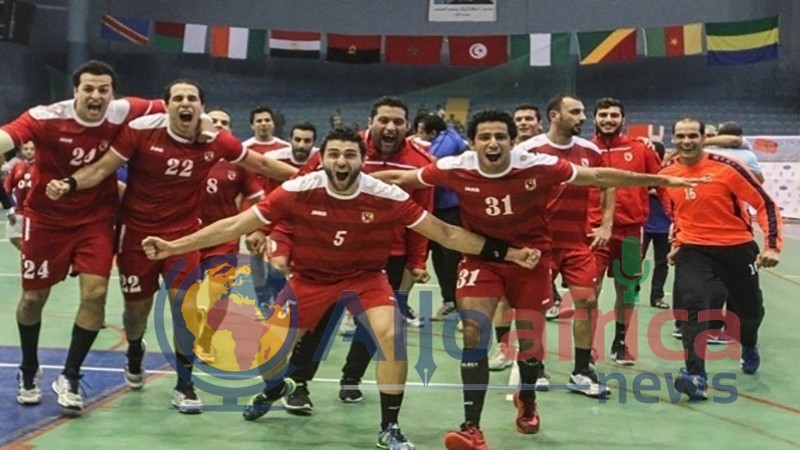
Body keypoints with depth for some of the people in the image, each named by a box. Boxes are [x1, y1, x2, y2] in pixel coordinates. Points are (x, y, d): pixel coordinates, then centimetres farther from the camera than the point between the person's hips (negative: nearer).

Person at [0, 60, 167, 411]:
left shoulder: (123, 114, -14)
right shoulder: (46, 118, -23)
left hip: (95, 219, 2)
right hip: (46, 218, -1)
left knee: (96, 292, -12)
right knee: (33, 297, 9)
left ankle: (70, 378, 8)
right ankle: (29, 372, 36)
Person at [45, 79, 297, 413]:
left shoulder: (216, 141, -10)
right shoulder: (141, 130, -16)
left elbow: (262, 164, 3)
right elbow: (103, 168, -11)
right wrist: (68, 184, -28)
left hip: (183, 233, 1)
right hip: (137, 231, -1)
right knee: (137, 305, 10)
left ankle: (184, 385, 5)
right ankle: (134, 355, 47)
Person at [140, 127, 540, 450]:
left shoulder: (387, 197, -21)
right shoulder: (297, 192, -21)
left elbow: (445, 232, -14)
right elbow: (235, 225, -15)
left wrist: (506, 252, -18)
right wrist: (173, 246, -18)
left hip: (366, 275, -1)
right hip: (311, 275, 1)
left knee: (390, 335, -25)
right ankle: (276, 387, 41)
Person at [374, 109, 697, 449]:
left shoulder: (538, 166, -21)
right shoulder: (454, 169, -18)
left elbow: (599, 177, -12)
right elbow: (401, 178, -4)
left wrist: (661, 180, -9)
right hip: (481, 255, 0)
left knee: (530, 342, 7)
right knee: (472, 333, -16)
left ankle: (527, 401, 42)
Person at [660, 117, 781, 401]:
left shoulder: (726, 167, -16)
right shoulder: (667, 174, -2)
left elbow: (765, 204, -12)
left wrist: (772, 245, -19)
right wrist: (677, 242, 15)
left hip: (736, 247, -1)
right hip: (694, 249, 1)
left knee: (750, 310, 14)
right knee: (693, 305, -21)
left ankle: (749, 348, 49)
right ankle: (697, 377, -23)